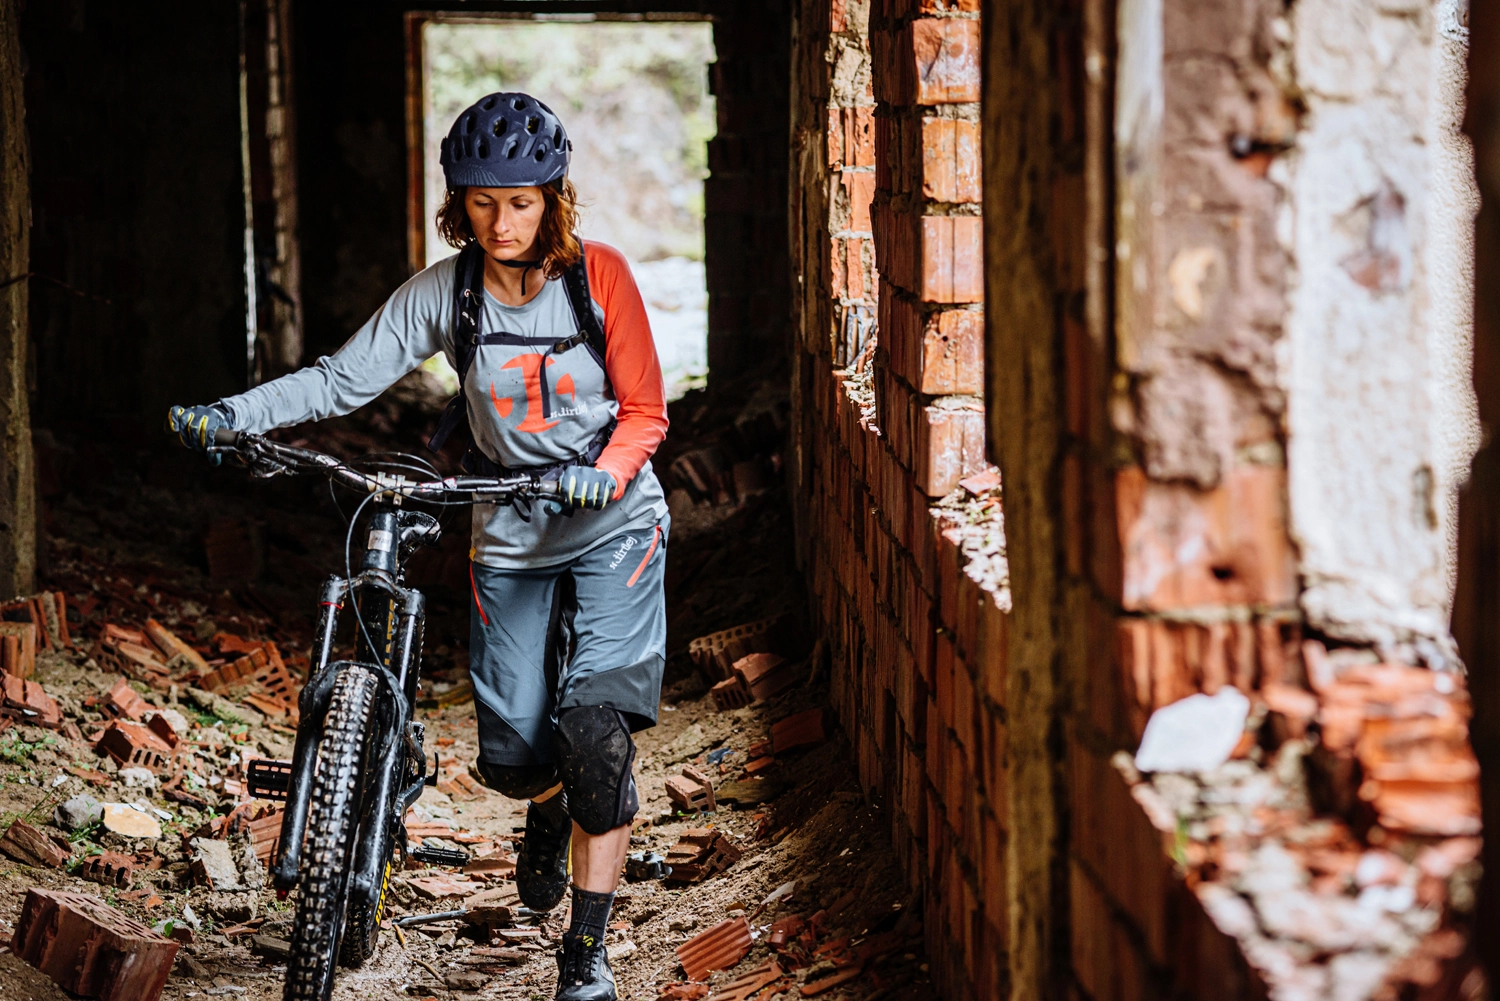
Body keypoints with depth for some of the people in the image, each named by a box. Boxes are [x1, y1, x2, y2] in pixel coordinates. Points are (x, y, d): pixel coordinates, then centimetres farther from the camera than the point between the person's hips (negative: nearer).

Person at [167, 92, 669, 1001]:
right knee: (514, 755, 1)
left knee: (596, 723, -18)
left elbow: (645, 411, -7)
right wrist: (232, 415, -21)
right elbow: (344, 379, -9)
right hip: (510, 536, 2)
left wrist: (604, 475, -26)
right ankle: (550, 812, 42)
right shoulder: (443, 293, -7)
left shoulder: (598, 276, -11)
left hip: (613, 522, -2)